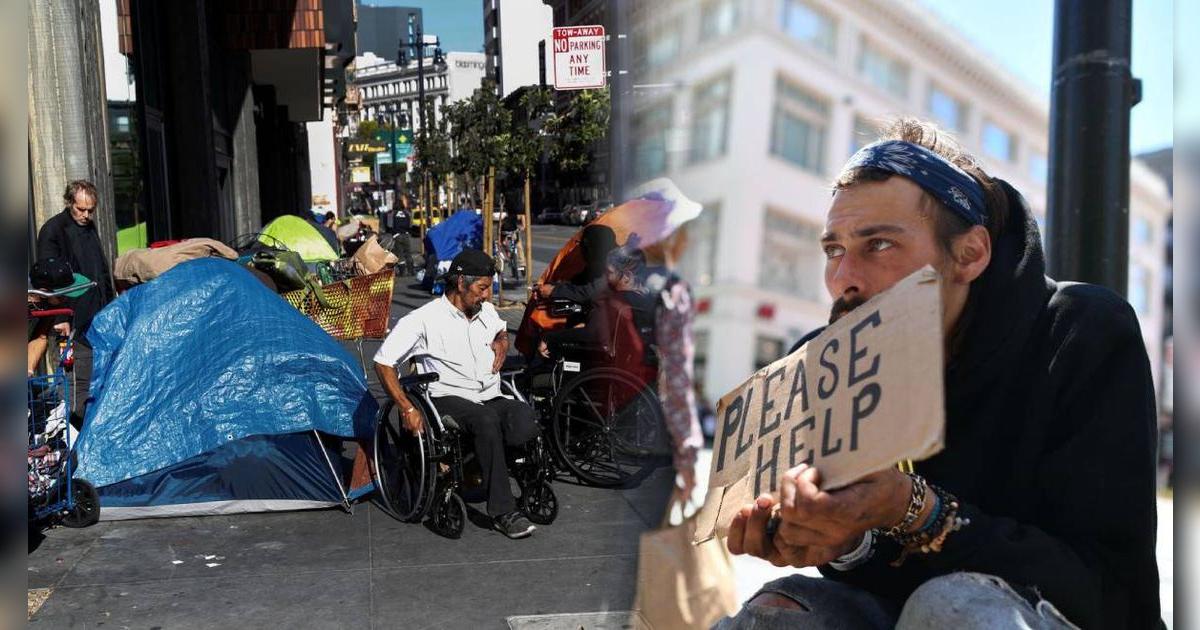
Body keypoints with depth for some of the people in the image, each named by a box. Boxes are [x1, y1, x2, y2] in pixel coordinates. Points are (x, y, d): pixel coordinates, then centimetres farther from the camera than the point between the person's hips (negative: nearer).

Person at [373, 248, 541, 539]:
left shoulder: (486, 311, 16)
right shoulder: (424, 319, -4)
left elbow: (502, 330, 40)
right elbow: (383, 362, -4)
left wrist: (501, 343, 14)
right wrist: (408, 409, -12)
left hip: (493, 398, 5)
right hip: (450, 400, -5)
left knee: (526, 425, -30)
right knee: (487, 419, -39)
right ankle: (502, 512, -33)